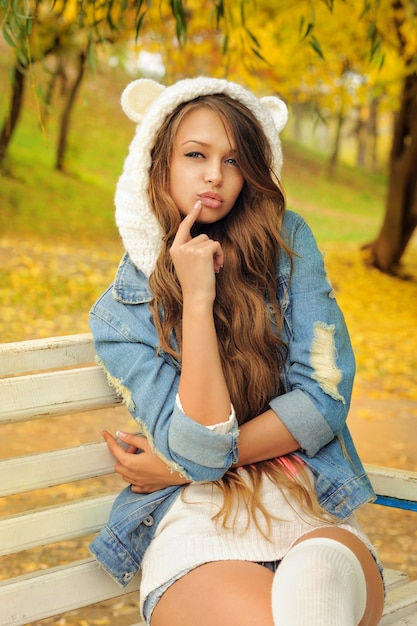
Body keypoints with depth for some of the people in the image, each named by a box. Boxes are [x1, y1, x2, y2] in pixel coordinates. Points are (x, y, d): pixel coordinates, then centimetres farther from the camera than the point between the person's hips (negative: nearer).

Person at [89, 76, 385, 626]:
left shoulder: (287, 241, 4)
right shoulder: (120, 311, 1)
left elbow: (326, 394, -4)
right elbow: (199, 447, -10)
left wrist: (180, 464, -4)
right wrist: (197, 297, -15)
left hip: (313, 507, 1)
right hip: (195, 520, -1)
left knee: (330, 573, -35)